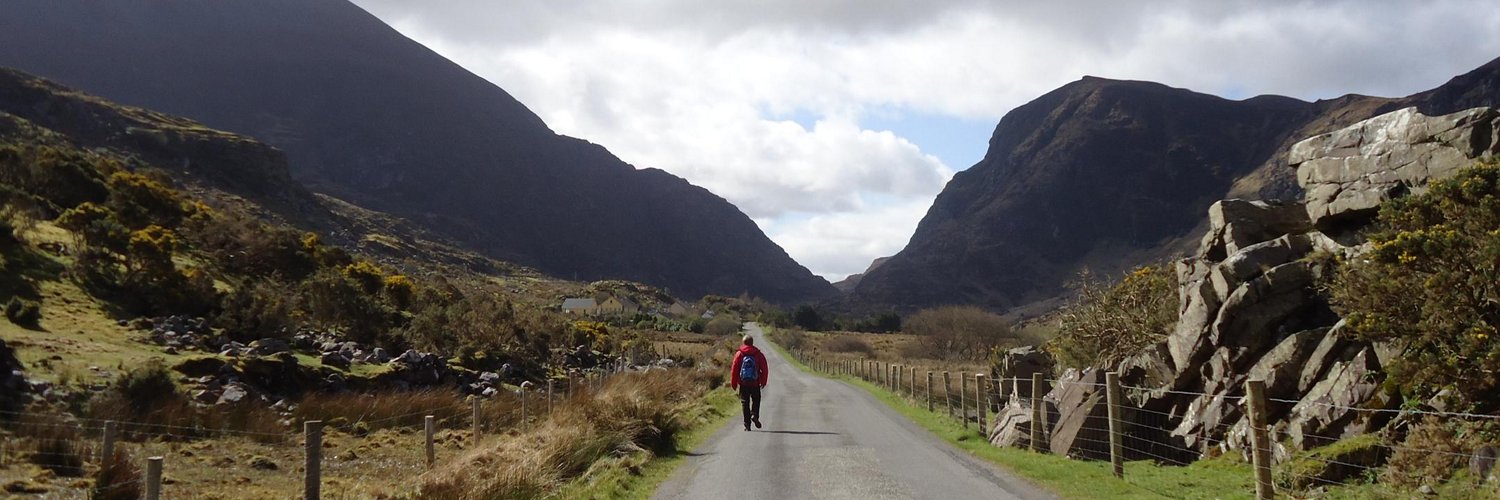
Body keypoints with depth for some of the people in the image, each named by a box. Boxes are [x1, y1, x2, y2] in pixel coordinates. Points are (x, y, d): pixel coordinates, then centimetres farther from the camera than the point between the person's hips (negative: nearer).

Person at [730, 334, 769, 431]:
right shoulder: (759, 354, 1)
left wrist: (733, 383, 7)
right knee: (756, 400, 16)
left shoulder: (739, 354, 0)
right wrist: (763, 382, 15)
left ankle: (747, 424, 1)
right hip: (755, 383, 0)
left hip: (743, 383, 0)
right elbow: (765, 370, 2)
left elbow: (734, 369, -1)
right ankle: (755, 415, -9)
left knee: (745, 403, 6)